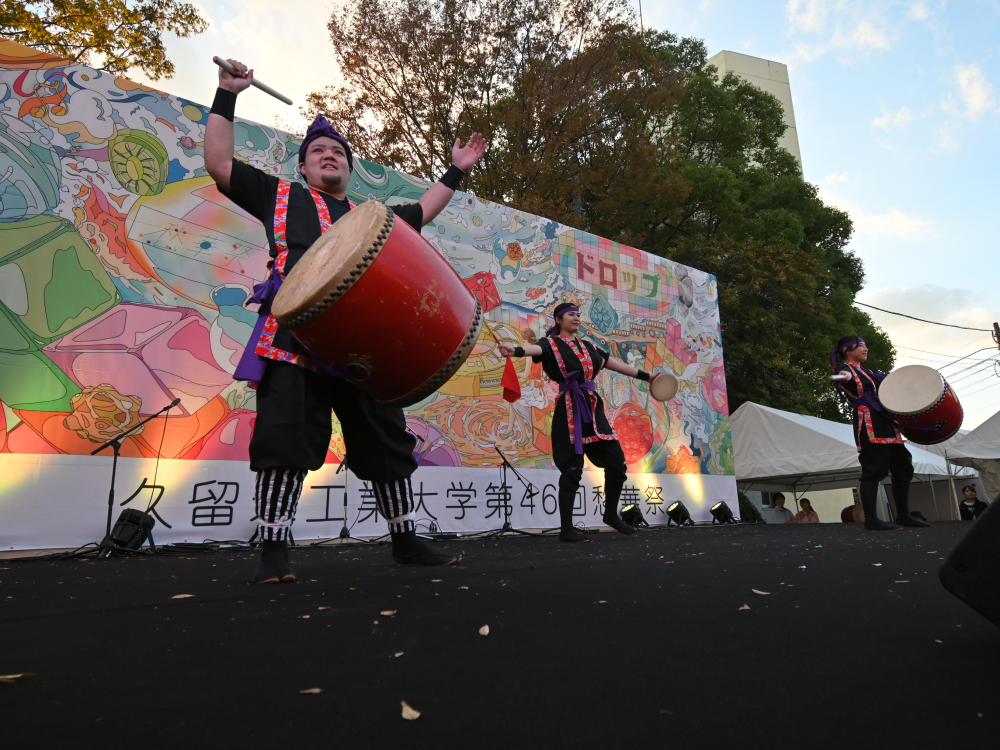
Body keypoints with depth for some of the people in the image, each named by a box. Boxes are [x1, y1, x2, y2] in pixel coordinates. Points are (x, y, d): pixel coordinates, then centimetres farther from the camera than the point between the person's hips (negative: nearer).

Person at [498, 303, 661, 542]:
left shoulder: (588, 347, 19)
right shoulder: (551, 343, 0)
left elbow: (616, 364, 26)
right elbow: (535, 349, -23)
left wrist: (645, 376, 30)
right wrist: (516, 351, -46)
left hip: (593, 410, 7)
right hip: (569, 411, -6)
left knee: (616, 462, 6)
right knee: (572, 470, -7)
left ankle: (611, 515, 27)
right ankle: (566, 529, 4)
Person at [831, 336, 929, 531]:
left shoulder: (867, 372, 26)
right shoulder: (844, 368, -4)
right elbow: (848, 380, -28)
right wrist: (845, 376, -52)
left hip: (887, 423, 10)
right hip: (870, 425, -10)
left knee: (903, 467, 10)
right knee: (874, 469, -14)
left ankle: (903, 515, 18)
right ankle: (871, 519, -13)